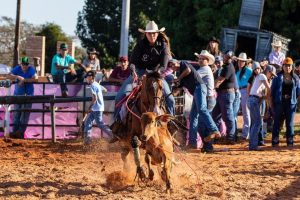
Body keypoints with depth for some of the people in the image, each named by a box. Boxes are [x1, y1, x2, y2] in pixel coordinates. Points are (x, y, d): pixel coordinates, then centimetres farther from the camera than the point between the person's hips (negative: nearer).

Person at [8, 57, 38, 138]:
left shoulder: (31, 69, -5)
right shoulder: (17, 69, 1)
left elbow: (35, 78, -17)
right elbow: (9, 75, -7)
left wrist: (24, 80, -18)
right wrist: (18, 77, -22)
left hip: (28, 94, -2)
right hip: (18, 94, 2)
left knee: (25, 113, -7)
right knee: (16, 112, 1)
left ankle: (21, 132, -7)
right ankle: (15, 131, 3)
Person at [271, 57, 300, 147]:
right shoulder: (278, 77, 2)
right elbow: (272, 89, 3)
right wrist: (272, 102, -2)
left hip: (291, 103, 1)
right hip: (279, 102, -1)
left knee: (290, 123, 5)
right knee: (277, 122, 3)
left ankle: (290, 141, 11)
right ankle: (275, 141, 7)